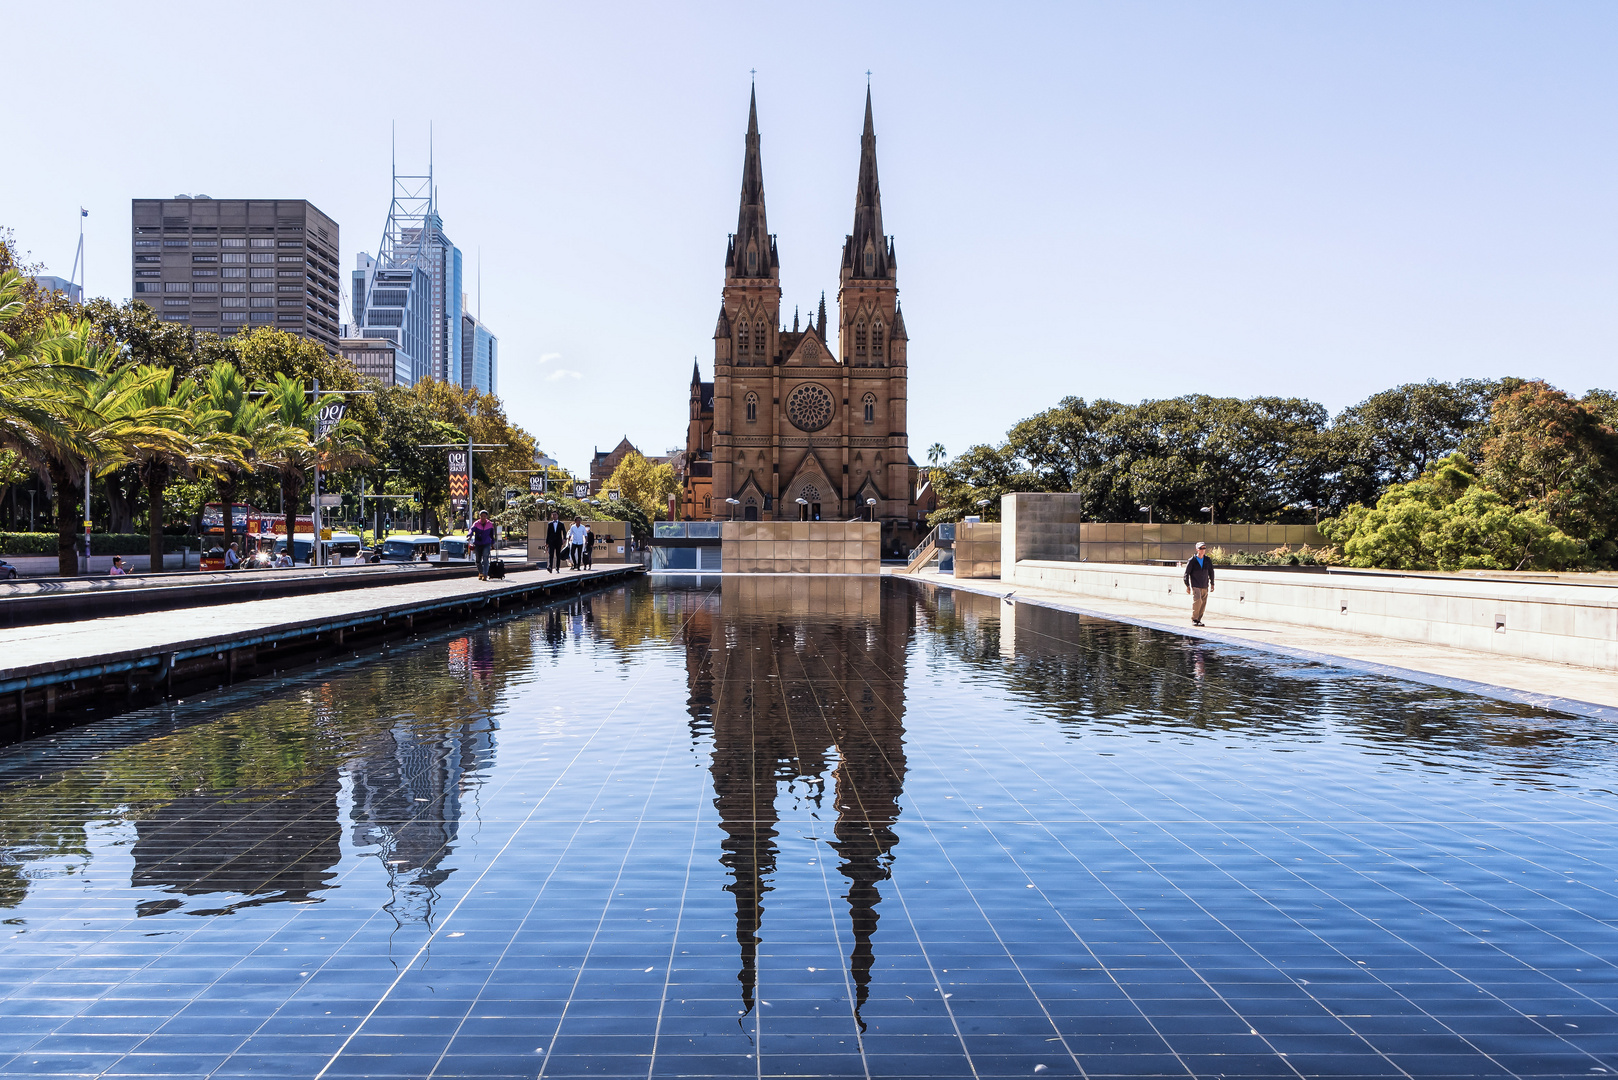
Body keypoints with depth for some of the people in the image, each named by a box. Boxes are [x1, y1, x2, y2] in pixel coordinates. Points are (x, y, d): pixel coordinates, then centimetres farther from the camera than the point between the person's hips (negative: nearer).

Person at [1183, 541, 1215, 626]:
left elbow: (1211, 572, 17)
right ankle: (1194, 619, -7)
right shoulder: (1192, 561, -4)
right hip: (1195, 585, -4)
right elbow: (1186, 573, -1)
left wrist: (1212, 584, 16)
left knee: (1203, 604, 1)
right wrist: (1187, 586, -6)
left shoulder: (1208, 560, 6)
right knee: (1197, 601, -18)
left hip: (1205, 586, 4)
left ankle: (1198, 620, 13)